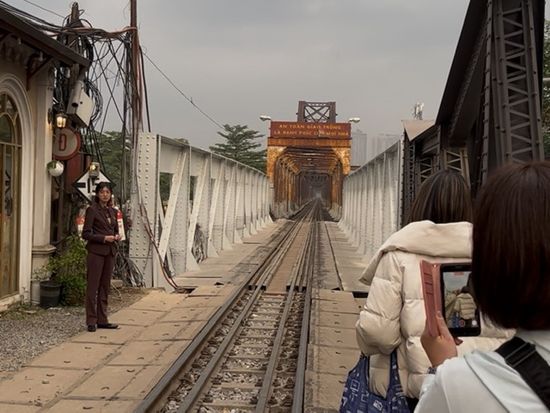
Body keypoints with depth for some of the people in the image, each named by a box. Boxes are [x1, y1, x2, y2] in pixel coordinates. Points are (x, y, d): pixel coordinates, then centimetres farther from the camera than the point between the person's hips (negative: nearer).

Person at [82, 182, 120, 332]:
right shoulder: (92, 210, -6)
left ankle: (102, 320, 17)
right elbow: (86, 234, -9)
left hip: (110, 252, 7)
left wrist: (116, 236, 1)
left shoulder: (113, 211, 14)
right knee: (92, 287, -2)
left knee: (105, 287, 10)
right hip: (96, 252, -7)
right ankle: (91, 321, 3)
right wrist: (104, 238, -17)